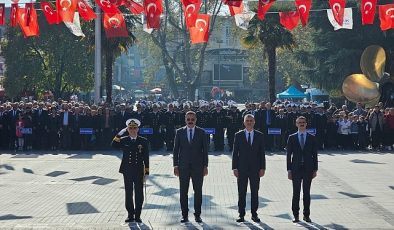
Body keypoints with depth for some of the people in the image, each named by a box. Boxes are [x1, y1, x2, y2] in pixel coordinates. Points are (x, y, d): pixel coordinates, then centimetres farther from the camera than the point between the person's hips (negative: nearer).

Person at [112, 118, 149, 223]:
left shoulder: (143, 141, 0)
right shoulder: (123, 140, 3)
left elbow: (146, 158, 0)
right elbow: (114, 145, -17)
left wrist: (146, 172, -4)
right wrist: (120, 133, -20)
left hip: (139, 171, -1)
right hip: (127, 171, 1)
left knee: (139, 194, 3)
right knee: (128, 194, 8)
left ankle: (137, 215, 12)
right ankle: (130, 215, 18)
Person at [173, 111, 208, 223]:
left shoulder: (201, 132, 3)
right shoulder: (179, 132, 5)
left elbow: (205, 150, 3)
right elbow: (176, 149, 6)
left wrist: (205, 166, -1)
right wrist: (175, 165, 0)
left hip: (197, 166, -1)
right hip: (183, 166, 1)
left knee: (198, 191, 2)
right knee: (183, 191, 3)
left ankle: (197, 214, 11)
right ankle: (184, 215, 11)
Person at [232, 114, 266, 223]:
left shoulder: (259, 135, 5)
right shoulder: (238, 135, 4)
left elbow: (262, 153, 5)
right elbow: (235, 152, 3)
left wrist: (262, 168, -2)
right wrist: (234, 168, -4)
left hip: (255, 169, 1)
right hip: (242, 169, -1)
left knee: (255, 192, 5)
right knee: (241, 193, 2)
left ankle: (254, 214, 13)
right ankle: (241, 214, 8)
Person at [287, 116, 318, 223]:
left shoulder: (312, 138, 5)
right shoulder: (292, 138, 4)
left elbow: (315, 155, 6)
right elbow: (289, 155, 3)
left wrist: (315, 169, 0)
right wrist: (289, 170, -2)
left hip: (308, 169, 0)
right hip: (296, 169, 0)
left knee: (307, 193, 5)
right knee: (296, 193, 1)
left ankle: (306, 215, 12)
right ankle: (296, 215, 9)